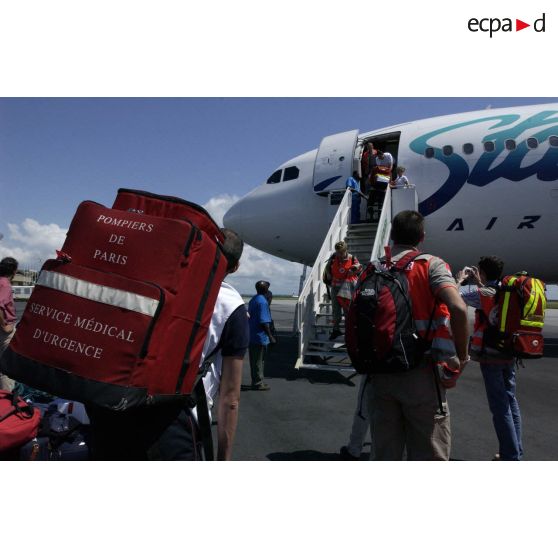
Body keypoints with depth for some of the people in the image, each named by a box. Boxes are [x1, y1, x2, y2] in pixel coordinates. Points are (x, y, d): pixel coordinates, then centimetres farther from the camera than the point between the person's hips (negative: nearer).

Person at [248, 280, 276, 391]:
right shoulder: (262, 302, -18)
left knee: (254, 360, 15)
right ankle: (258, 383, 9)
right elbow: (264, 322, -22)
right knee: (259, 360, 0)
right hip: (260, 336, -9)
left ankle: (256, 381, 25)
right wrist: (270, 336, -18)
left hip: (252, 335, 9)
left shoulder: (253, 300, 12)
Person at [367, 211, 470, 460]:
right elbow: (458, 308, -20)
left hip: (379, 375, 4)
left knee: (384, 455, 16)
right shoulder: (431, 265, -4)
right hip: (420, 374, -3)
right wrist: (461, 359, -8)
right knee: (428, 455, 11)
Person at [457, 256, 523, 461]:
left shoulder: (482, 293, -14)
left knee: (500, 406, -2)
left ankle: (510, 456, 3)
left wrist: (460, 279, -2)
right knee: (511, 401, 15)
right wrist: (478, 283, 21)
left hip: (490, 355, -7)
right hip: (509, 354, 7)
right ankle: (515, 451, 24)